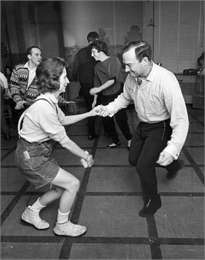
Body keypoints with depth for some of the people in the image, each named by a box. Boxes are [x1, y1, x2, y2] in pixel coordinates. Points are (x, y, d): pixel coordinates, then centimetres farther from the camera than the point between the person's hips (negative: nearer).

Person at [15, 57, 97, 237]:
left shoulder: (50, 101, -1)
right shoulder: (44, 107, -29)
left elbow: (63, 120, 19)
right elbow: (64, 141, -22)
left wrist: (88, 114, 15)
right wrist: (86, 156, -9)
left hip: (39, 152, 9)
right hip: (31, 156, -9)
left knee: (63, 187, 15)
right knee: (73, 184, -4)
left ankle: (31, 212, 33)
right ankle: (62, 226, 18)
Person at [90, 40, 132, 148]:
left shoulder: (114, 60, -8)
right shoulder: (97, 66, 10)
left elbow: (114, 79, -19)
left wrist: (99, 89, -22)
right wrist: (95, 100, 16)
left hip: (117, 95, -6)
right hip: (104, 97, 6)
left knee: (120, 120, -6)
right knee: (107, 121, 7)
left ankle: (129, 139, 18)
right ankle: (116, 141, 26)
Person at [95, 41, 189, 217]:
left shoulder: (166, 80, -35)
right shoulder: (132, 77, -16)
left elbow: (180, 118, -33)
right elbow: (125, 97, 6)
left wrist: (172, 149, -40)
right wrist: (108, 108, -10)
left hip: (161, 127, -7)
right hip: (143, 124, 7)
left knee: (143, 166, -7)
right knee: (134, 159, 18)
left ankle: (153, 201, 24)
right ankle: (173, 164, 42)